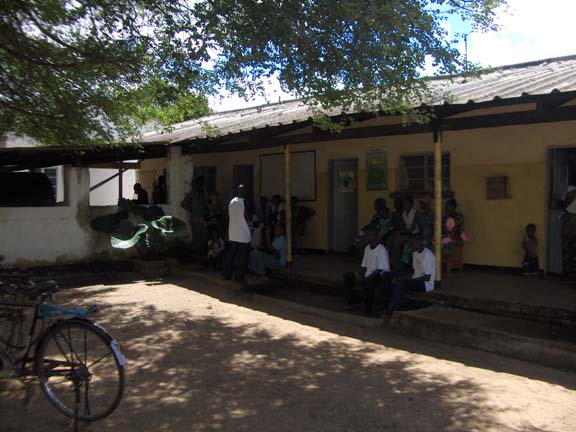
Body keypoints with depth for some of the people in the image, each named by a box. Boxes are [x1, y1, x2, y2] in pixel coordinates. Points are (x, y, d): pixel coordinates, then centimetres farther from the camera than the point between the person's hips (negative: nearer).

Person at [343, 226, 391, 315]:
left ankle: (367, 310, -26)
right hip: (368, 274, 9)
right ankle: (352, 302, 8)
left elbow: (379, 270, -22)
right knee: (347, 277, 0)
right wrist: (360, 277, -8)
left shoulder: (381, 250, -18)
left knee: (368, 282, -39)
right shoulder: (367, 248, 7)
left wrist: (364, 279, -24)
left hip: (381, 275, -9)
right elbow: (364, 266, 11)